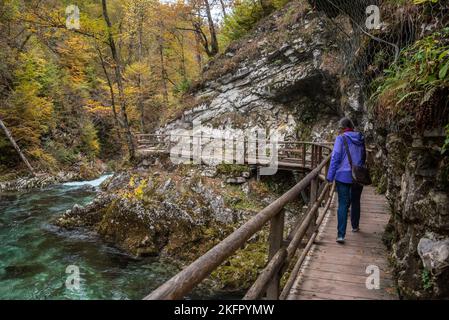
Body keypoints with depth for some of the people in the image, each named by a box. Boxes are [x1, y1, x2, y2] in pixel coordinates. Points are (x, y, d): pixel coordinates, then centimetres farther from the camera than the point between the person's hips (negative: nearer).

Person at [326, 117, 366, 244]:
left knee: (343, 204, -4)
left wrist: (330, 176, -9)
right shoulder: (361, 139, 6)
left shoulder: (341, 138, -9)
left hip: (343, 176, -4)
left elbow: (335, 158, -13)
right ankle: (355, 226, 38)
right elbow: (364, 158, 17)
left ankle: (341, 235, -10)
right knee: (356, 201, 21)